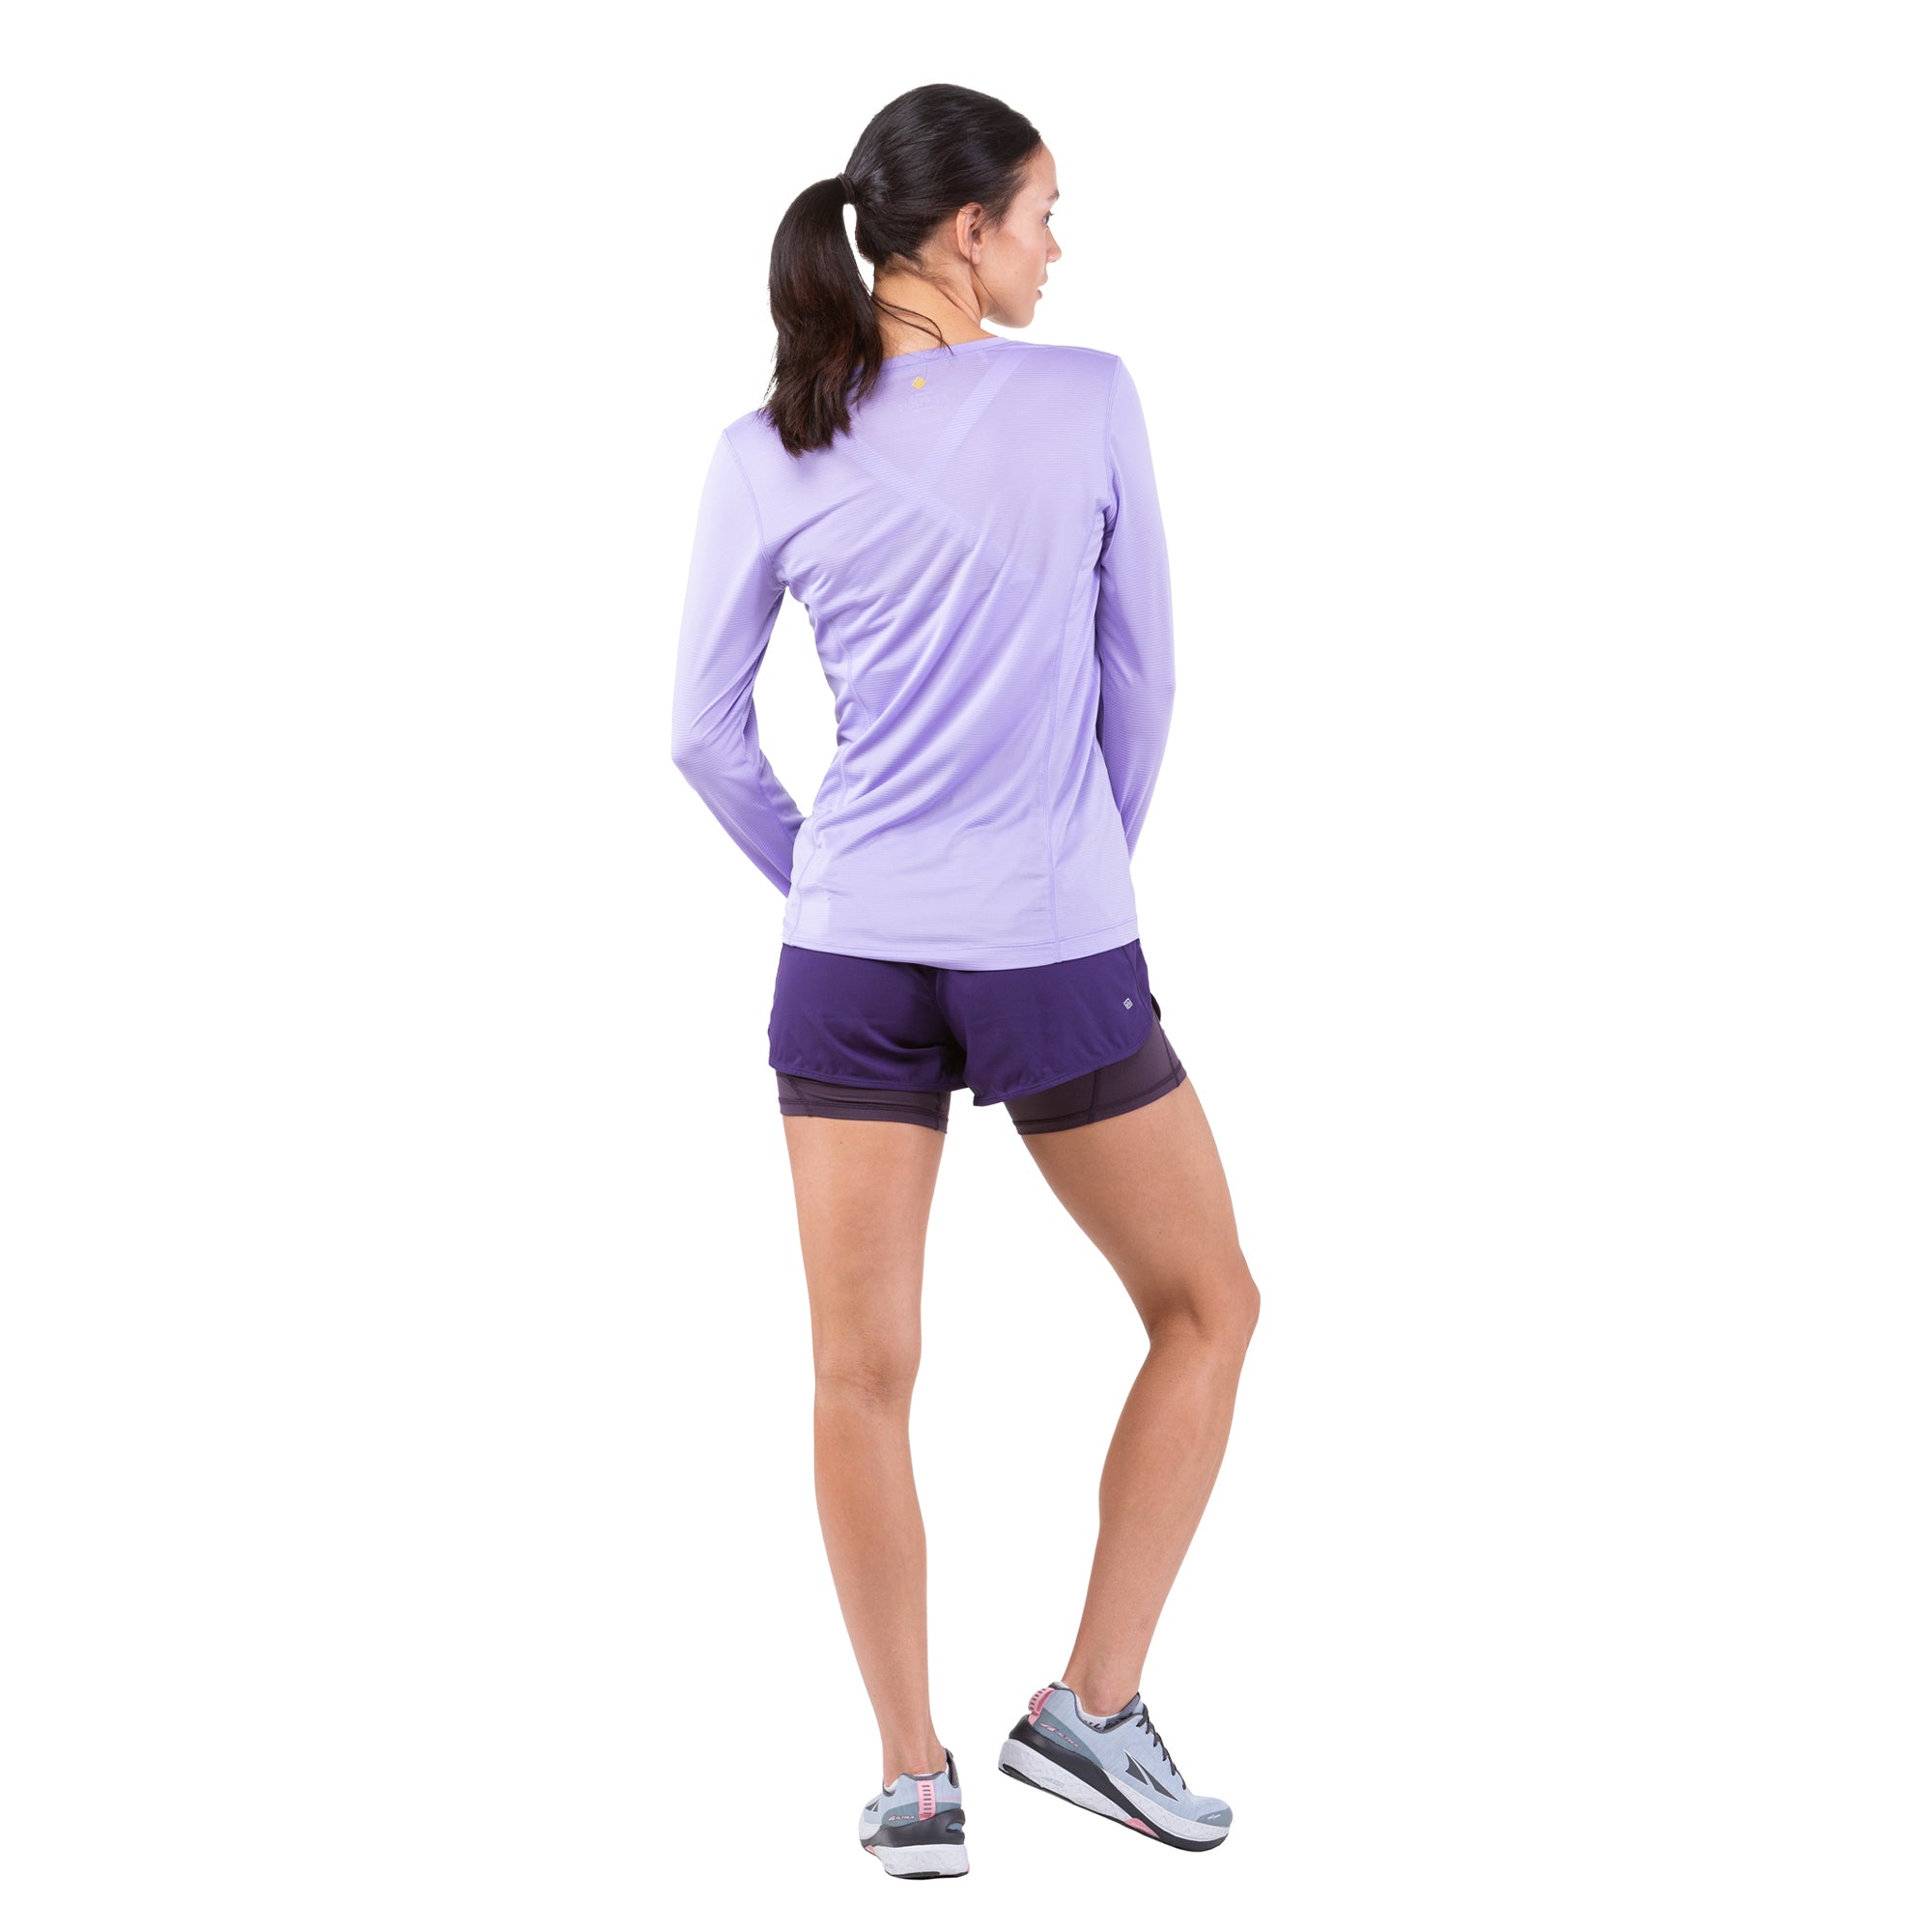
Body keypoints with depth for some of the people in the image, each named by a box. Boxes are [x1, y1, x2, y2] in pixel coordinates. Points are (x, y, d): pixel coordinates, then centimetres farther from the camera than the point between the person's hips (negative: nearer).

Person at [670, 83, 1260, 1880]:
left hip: (850, 955, 3)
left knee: (862, 1373, 9)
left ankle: (913, 1775, 15)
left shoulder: (769, 454, 0)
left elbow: (704, 733, 4)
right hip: (1059, 957, -2)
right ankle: (1091, 1705, 15)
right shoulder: (1091, 402, -6)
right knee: (1205, 1307, 17)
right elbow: (1142, 679, 1)